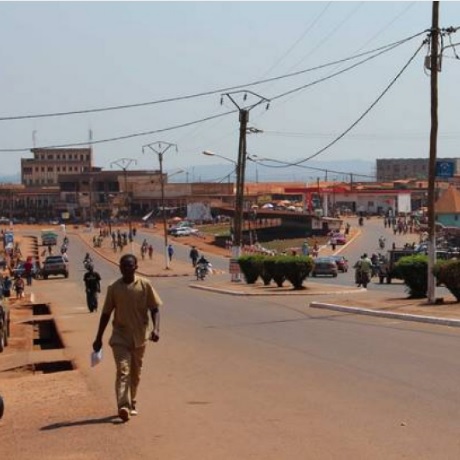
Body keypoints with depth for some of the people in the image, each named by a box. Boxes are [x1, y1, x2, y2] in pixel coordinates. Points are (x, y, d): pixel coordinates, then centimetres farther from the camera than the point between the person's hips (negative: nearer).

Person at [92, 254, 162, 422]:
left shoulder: (145, 285, -3)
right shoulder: (114, 288, -1)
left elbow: (154, 309, -1)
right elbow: (106, 314, 6)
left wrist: (156, 328, -17)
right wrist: (98, 338, 6)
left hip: (139, 336, 1)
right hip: (120, 336, -1)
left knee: (135, 373, 13)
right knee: (122, 370, -15)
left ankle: (132, 403, 30)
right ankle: (123, 406, -25)